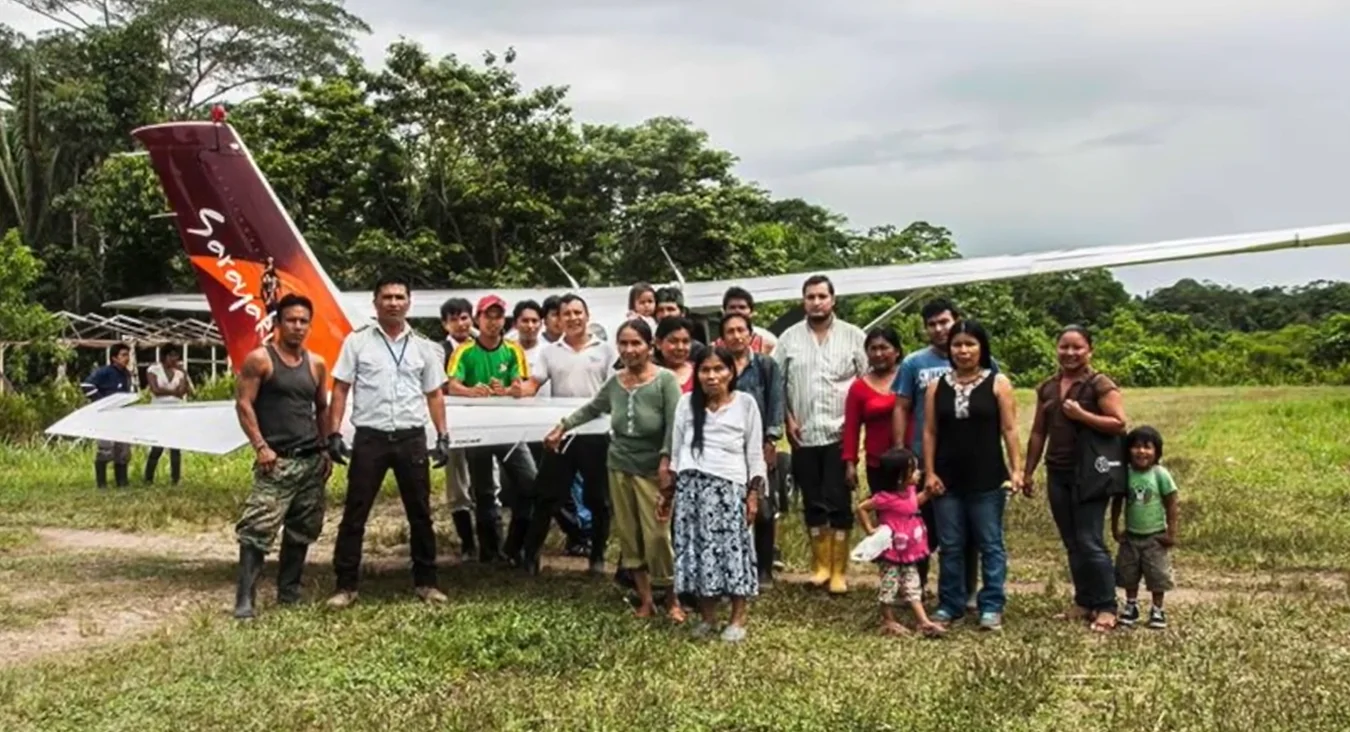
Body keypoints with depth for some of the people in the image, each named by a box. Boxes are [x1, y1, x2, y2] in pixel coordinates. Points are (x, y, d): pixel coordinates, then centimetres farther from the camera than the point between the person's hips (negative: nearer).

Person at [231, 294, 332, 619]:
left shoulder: (316, 364, 12)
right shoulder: (259, 359, -3)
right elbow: (243, 404, -7)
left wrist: (327, 449, 11)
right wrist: (260, 447, -15)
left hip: (311, 459, 6)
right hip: (276, 459, -6)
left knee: (302, 530, 12)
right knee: (258, 529, -13)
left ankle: (288, 592, 24)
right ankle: (244, 599, -12)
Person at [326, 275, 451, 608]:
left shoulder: (423, 346, 8)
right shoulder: (357, 341, 1)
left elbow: (434, 395, 11)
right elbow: (340, 390, 1)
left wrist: (443, 436, 3)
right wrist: (334, 433, -7)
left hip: (412, 438, 2)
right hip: (370, 438, -2)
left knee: (420, 513, 8)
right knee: (354, 513, 2)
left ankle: (425, 581, 19)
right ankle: (346, 585, 9)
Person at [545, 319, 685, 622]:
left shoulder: (665, 380, -11)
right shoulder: (614, 382, 5)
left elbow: (674, 425, -16)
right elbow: (591, 409, 22)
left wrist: (666, 461, -24)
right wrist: (562, 427, 22)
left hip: (652, 469, -5)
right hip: (619, 468, 5)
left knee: (657, 535, -8)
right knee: (628, 535, 9)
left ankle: (671, 599, 10)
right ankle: (645, 599, 21)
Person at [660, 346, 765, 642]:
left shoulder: (745, 403, 4)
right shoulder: (687, 402, 9)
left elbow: (755, 453, 5)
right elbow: (676, 449, 13)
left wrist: (754, 493, -1)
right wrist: (668, 492, 12)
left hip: (729, 486, -2)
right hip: (691, 485, 2)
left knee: (732, 548, -3)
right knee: (697, 549, 4)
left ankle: (738, 618, 8)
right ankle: (707, 615, 17)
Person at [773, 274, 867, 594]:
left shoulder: (853, 336, 0)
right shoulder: (789, 338, 5)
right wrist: (788, 420, -1)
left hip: (840, 434, -2)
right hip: (803, 435, 2)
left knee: (839, 502, -1)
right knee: (812, 502, 9)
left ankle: (838, 570, 6)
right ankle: (820, 565, 20)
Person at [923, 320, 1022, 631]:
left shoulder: (998, 383, -1)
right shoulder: (937, 386, 6)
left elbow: (1009, 430, -2)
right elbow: (930, 432, 6)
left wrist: (1016, 469, -9)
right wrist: (929, 472, -1)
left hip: (987, 480, -2)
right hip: (948, 480, 2)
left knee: (990, 545, 4)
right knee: (950, 546, 9)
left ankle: (992, 607, 11)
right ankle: (949, 605, 19)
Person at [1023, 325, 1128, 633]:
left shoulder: (1100, 385, -7)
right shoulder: (1047, 387, 12)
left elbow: (1120, 424, -14)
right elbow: (1038, 432, 16)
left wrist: (1081, 414, -18)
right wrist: (1028, 471, 14)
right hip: (1057, 474, 6)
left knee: (1090, 543, -7)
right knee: (1072, 544, 11)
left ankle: (1106, 608, 2)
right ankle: (1083, 602, 19)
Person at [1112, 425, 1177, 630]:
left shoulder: (1160, 475, -14)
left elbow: (1171, 504, -9)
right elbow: (1117, 502, 4)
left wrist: (1172, 533, -9)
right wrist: (1115, 529, 3)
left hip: (1155, 536, -3)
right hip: (1131, 536, 3)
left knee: (1157, 575, 5)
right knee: (1128, 574, 13)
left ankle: (1157, 610, 19)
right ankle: (1131, 606, 29)